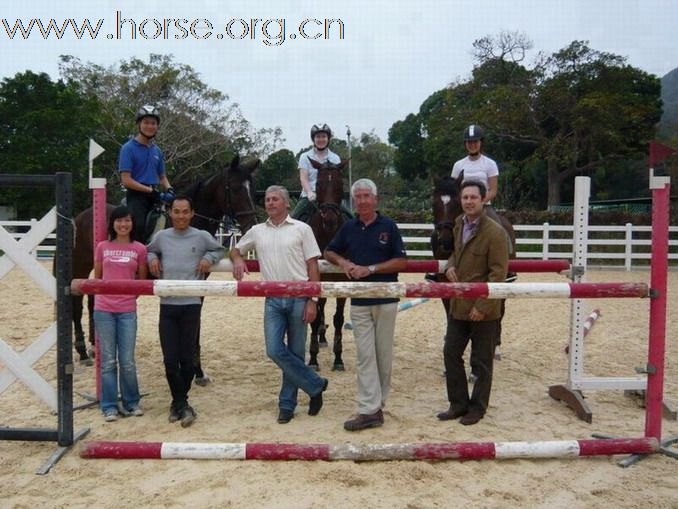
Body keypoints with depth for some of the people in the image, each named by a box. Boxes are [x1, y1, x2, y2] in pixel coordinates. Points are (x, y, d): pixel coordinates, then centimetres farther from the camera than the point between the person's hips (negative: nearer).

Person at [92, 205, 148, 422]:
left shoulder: (139, 249, 1)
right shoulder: (102, 247, 4)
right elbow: (97, 277, 13)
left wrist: (129, 296, 0)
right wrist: (104, 294, 3)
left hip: (127, 311, -1)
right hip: (103, 310, 1)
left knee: (127, 361, 3)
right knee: (108, 361, 7)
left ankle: (131, 402, 22)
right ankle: (109, 406, 18)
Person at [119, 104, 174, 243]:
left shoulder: (157, 151, 16)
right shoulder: (128, 148, -4)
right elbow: (126, 180, -11)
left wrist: (169, 190, 0)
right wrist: (151, 191, -16)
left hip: (154, 197, 7)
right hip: (137, 196, -7)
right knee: (139, 227, -24)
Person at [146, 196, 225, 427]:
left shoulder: (201, 237, 0)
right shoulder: (161, 236, 6)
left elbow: (219, 250, 16)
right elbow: (150, 251, 24)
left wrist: (209, 258, -3)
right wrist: (152, 258, 3)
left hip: (191, 305, -2)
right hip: (167, 306, 2)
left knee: (187, 359, 4)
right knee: (170, 360, 0)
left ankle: (178, 402, 25)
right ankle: (182, 405, 16)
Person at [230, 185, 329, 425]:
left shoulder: (301, 229, 2)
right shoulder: (257, 231, 11)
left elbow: (313, 267, -1)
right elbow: (235, 250, 26)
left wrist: (312, 301, -9)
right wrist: (237, 260, 0)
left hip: (298, 299, -3)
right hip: (273, 300, 3)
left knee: (296, 353, 4)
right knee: (275, 351, -8)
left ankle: (287, 404, 19)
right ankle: (316, 385, 10)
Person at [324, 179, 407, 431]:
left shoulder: (388, 226, -2)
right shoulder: (349, 228, 8)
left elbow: (401, 262, -6)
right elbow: (329, 252, 19)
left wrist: (370, 269, -14)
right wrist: (343, 262, -3)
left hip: (386, 299, -2)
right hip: (359, 302, 2)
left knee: (383, 354, 7)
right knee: (365, 355, 0)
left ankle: (377, 404, 20)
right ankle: (369, 410, 2)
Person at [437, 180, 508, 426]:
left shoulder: (495, 232, -15)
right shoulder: (459, 224, 7)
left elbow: (498, 273, -17)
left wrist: (482, 306, -20)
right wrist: (450, 266, 0)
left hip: (483, 309, -7)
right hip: (458, 305, 7)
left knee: (482, 360, 9)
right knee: (451, 353, 12)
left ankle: (478, 407, 25)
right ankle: (459, 403, 28)